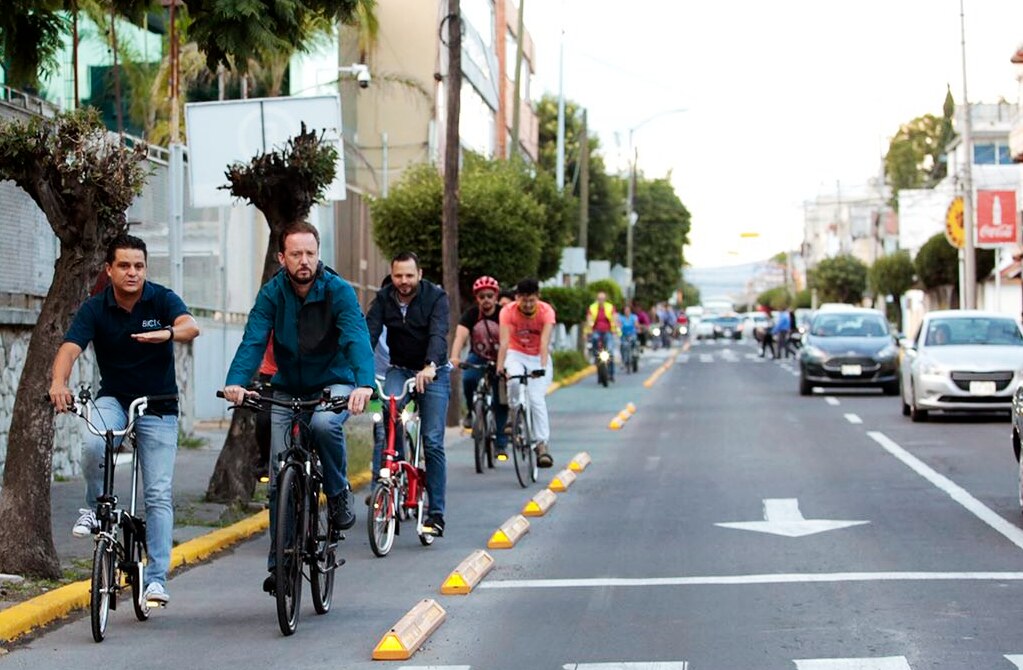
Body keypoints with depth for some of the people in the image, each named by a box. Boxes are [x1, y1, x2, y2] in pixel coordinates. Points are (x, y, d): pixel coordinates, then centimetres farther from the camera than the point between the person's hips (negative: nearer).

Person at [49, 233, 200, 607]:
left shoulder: (162, 299, -11)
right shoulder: (95, 309, -9)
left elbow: (191, 327, -30)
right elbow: (70, 348, -22)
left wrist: (167, 333, -54)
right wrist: (59, 383, -44)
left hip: (158, 406, 0)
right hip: (113, 398, 1)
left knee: (159, 493, -6)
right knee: (94, 445, -32)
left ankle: (156, 578, 0)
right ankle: (93, 507, -4)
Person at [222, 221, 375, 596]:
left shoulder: (338, 291, -16)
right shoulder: (272, 293, -10)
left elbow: (357, 338, -29)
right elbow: (253, 340, -21)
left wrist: (364, 384, -48)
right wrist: (236, 381, -41)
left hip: (333, 385, -2)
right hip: (287, 389, 2)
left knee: (324, 424, -36)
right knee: (280, 477, -4)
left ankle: (338, 493, -10)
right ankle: (280, 563, 7)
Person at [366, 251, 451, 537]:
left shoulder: (436, 297, -14)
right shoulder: (383, 298, -5)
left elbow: (438, 335, -28)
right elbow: (369, 333, -16)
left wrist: (430, 366, -47)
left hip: (433, 373, -2)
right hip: (399, 370, 2)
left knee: (433, 441, -9)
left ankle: (436, 513, -3)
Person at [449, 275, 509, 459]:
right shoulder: (471, 314, -13)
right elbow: (460, 336, -28)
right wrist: (455, 357, -47)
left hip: (499, 360, 0)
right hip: (478, 358, 1)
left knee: (501, 402, -7)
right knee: (468, 379, -32)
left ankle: (501, 444, 6)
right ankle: (472, 411, -5)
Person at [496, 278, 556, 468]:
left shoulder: (546, 311, -19)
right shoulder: (508, 311, -19)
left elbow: (544, 341, -29)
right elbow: (504, 341, -28)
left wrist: (543, 366, -43)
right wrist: (500, 366, -41)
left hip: (538, 357, 0)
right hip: (516, 354, 0)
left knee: (537, 398, -16)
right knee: (514, 381, -32)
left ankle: (543, 443, -14)